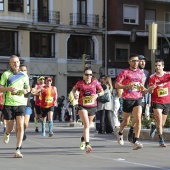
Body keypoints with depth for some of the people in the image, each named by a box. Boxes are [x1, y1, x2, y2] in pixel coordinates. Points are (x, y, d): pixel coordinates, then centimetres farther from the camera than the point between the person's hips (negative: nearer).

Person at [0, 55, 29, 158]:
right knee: (10, 127, 7)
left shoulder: (24, 75, 9)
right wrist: (8, 89, -18)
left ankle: (18, 149, -6)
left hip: (20, 104, 1)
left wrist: (26, 90, -4)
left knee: (20, 127, -11)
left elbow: (27, 87, 20)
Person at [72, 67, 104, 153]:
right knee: (86, 125, -19)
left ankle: (83, 139, 46)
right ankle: (87, 144, -26)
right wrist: (74, 94, -7)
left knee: (87, 126, 19)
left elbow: (102, 91, 6)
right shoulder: (80, 83, -5)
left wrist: (97, 95, -15)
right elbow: (74, 89, 14)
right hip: (82, 106, -3)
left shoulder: (95, 82, -3)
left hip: (92, 107, 3)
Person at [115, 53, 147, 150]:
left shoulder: (140, 72, 11)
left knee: (138, 119, -14)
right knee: (126, 121, 11)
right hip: (128, 99, -3)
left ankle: (135, 141, -14)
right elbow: (117, 85, -8)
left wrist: (144, 90, 3)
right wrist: (127, 86, -24)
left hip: (138, 98, 3)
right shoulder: (125, 72, -5)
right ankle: (120, 134, 42)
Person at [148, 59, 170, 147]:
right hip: (156, 102, -3)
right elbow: (150, 92, -7)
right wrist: (152, 88, -30)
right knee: (159, 120, -18)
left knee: (162, 124, 13)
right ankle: (161, 140, -9)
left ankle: (154, 127, 46)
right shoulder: (152, 77, -7)